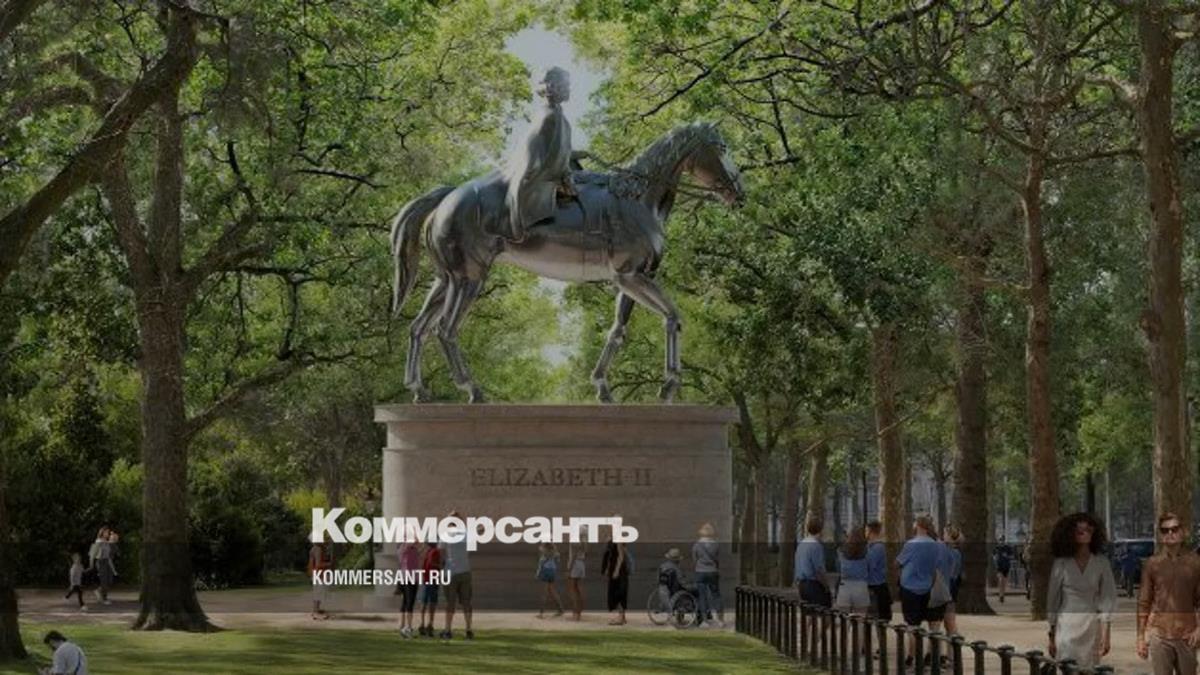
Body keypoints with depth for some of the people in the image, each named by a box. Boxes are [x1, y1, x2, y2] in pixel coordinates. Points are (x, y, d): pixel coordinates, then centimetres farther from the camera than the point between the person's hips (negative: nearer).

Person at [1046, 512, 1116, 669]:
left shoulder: (1101, 563, 2)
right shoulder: (1061, 563, 1)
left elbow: (1107, 598, 0)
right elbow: (1052, 600, 7)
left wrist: (1106, 634, -7)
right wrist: (1052, 636, 7)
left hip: (1092, 627, 1)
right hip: (1066, 626, -1)